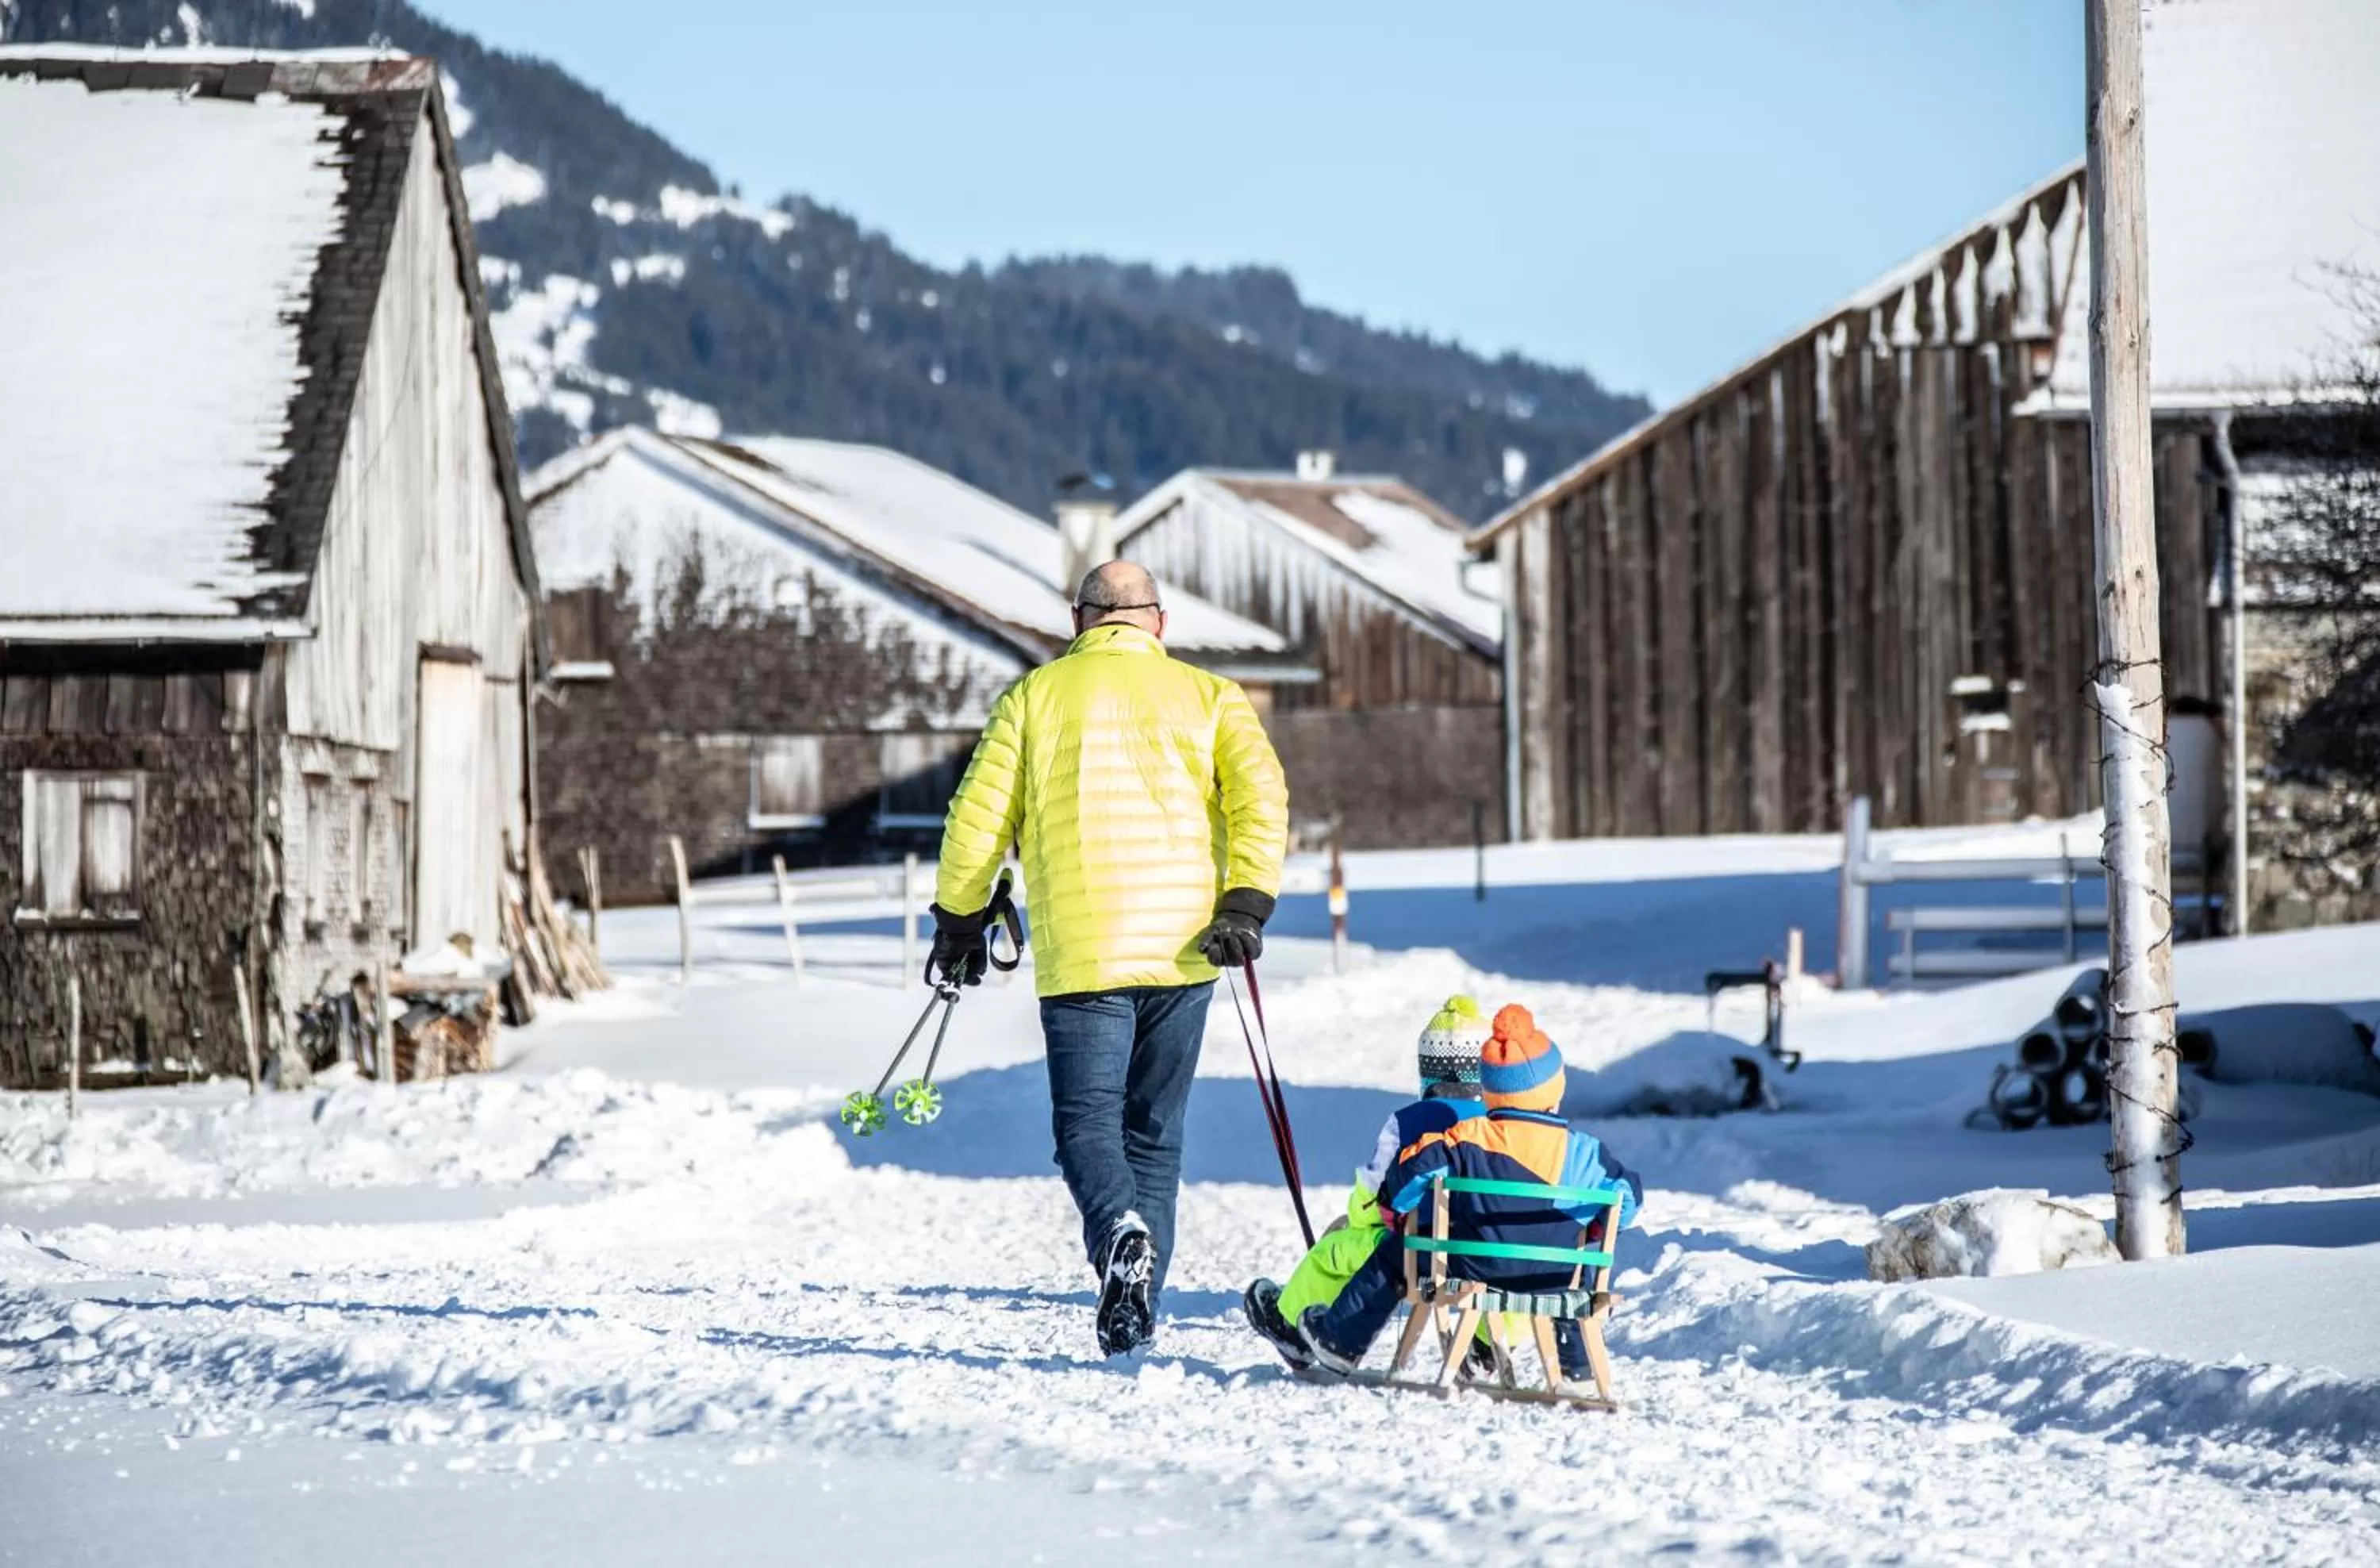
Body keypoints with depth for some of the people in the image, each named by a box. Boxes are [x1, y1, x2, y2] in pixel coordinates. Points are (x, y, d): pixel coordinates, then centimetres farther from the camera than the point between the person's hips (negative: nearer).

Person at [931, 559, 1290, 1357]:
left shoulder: (1035, 697, 9)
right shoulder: (1209, 696, 12)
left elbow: (979, 818, 6)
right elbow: (1261, 795, -3)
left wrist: (958, 920, 17)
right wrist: (1246, 904, -7)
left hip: (1080, 950, -2)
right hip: (1182, 944, 2)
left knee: (1087, 1119, -1)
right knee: (1154, 1129, 13)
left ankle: (1121, 1231, -32)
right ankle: (1135, 1311, 11)